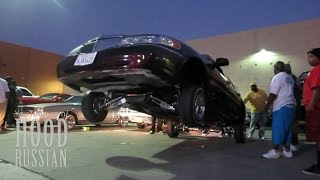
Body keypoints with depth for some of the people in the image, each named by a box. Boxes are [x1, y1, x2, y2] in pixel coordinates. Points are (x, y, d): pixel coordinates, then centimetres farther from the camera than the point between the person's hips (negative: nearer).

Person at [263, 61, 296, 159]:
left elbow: (273, 94, -13)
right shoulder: (289, 78, 18)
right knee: (287, 129, 12)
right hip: (291, 106, 9)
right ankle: (287, 151, 15)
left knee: (277, 129, -7)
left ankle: (275, 151, -6)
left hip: (281, 107, -9)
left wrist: (267, 105, -5)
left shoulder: (277, 77, -9)